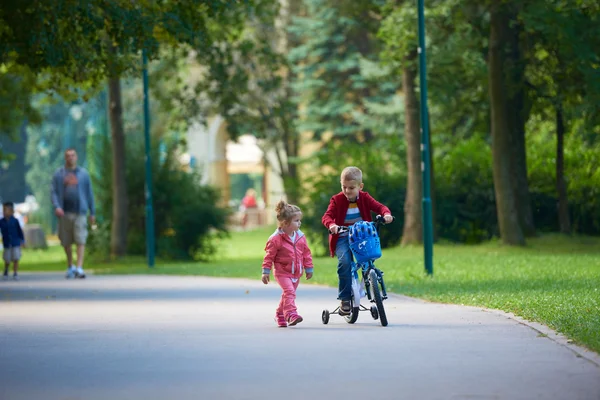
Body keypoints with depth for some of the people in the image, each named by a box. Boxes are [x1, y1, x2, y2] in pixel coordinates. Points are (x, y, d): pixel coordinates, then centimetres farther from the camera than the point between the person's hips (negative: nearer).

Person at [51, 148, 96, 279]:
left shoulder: (83, 173, 11)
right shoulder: (58, 174, 9)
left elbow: (89, 193, 13)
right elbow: (54, 192, 4)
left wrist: (92, 213, 10)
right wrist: (57, 206, -14)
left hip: (80, 212, -1)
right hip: (64, 213, 1)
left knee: (81, 241, -12)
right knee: (66, 242, 6)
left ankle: (79, 268, -17)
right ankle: (70, 267, 22)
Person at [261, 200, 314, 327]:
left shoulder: (300, 237, 2)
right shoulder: (276, 239, -15)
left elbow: (306, 253, 11)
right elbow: (269, 256, -10)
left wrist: (309, 268, 12)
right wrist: (266, 271, -10)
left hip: (296, 272, 6)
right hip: (282, 272, -6)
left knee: (288, 293, 16)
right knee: (289, 291, -23)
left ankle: (280, 314, 33)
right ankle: (291, 314, -29)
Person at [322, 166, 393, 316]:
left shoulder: (364, 198, 3)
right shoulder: (337, 200, -4)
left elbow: (379, 207, -3)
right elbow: (327, 216, -14)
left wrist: (386, 214, -26)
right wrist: (331, 225, -37)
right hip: (343, 238, -3)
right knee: (344, 261, -27)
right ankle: (345, 299, -22)